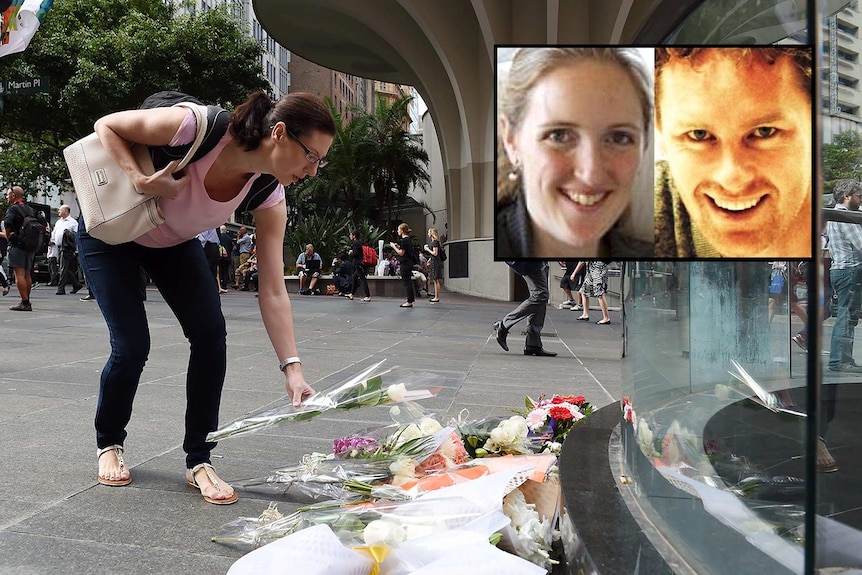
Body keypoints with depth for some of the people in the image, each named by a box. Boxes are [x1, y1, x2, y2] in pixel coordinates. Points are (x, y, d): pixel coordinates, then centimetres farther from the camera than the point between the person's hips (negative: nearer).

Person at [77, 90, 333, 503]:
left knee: (210, 332, -14)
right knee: (132, 346, -12)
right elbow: (106, 126, -21)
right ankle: (108, 444, 19)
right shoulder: (197, 127, -37)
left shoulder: (269, 198, -23)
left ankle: (199, 461, 0)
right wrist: (141, 180, -37)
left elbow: (273, 292, -22)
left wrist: (292, 368, -29)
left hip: (173, 243, 4)